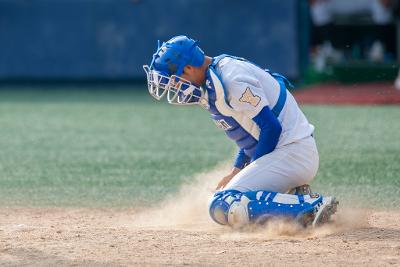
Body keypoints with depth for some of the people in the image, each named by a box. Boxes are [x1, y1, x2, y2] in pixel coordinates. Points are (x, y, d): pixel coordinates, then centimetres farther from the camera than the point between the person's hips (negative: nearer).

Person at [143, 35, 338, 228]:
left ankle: (313, 205, -26)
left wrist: (253, 168, -11)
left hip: (291, 152, -10)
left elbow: (271, 127, -20)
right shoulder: (213, 80, 13)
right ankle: (297, 198, 6)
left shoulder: (232, 81, -18)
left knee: (222, 207, -22)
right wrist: (236, 172, 11)